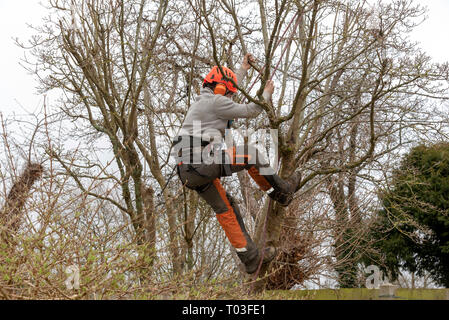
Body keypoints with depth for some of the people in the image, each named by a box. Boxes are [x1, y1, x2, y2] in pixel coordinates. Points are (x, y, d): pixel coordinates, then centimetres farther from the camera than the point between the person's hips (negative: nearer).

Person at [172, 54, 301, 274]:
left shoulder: (202, 100, 25)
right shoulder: (215, 101, -4)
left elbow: (227, 87, 43)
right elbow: (249, 111, 2)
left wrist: (244, 69, 52)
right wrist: (266, 94, 18)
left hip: (187, 171, 10)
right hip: (202, 161, -10)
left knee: (225, 209, 13)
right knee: (249, 153, 3)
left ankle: (250, 258, 15)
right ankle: (281, 191, 17)